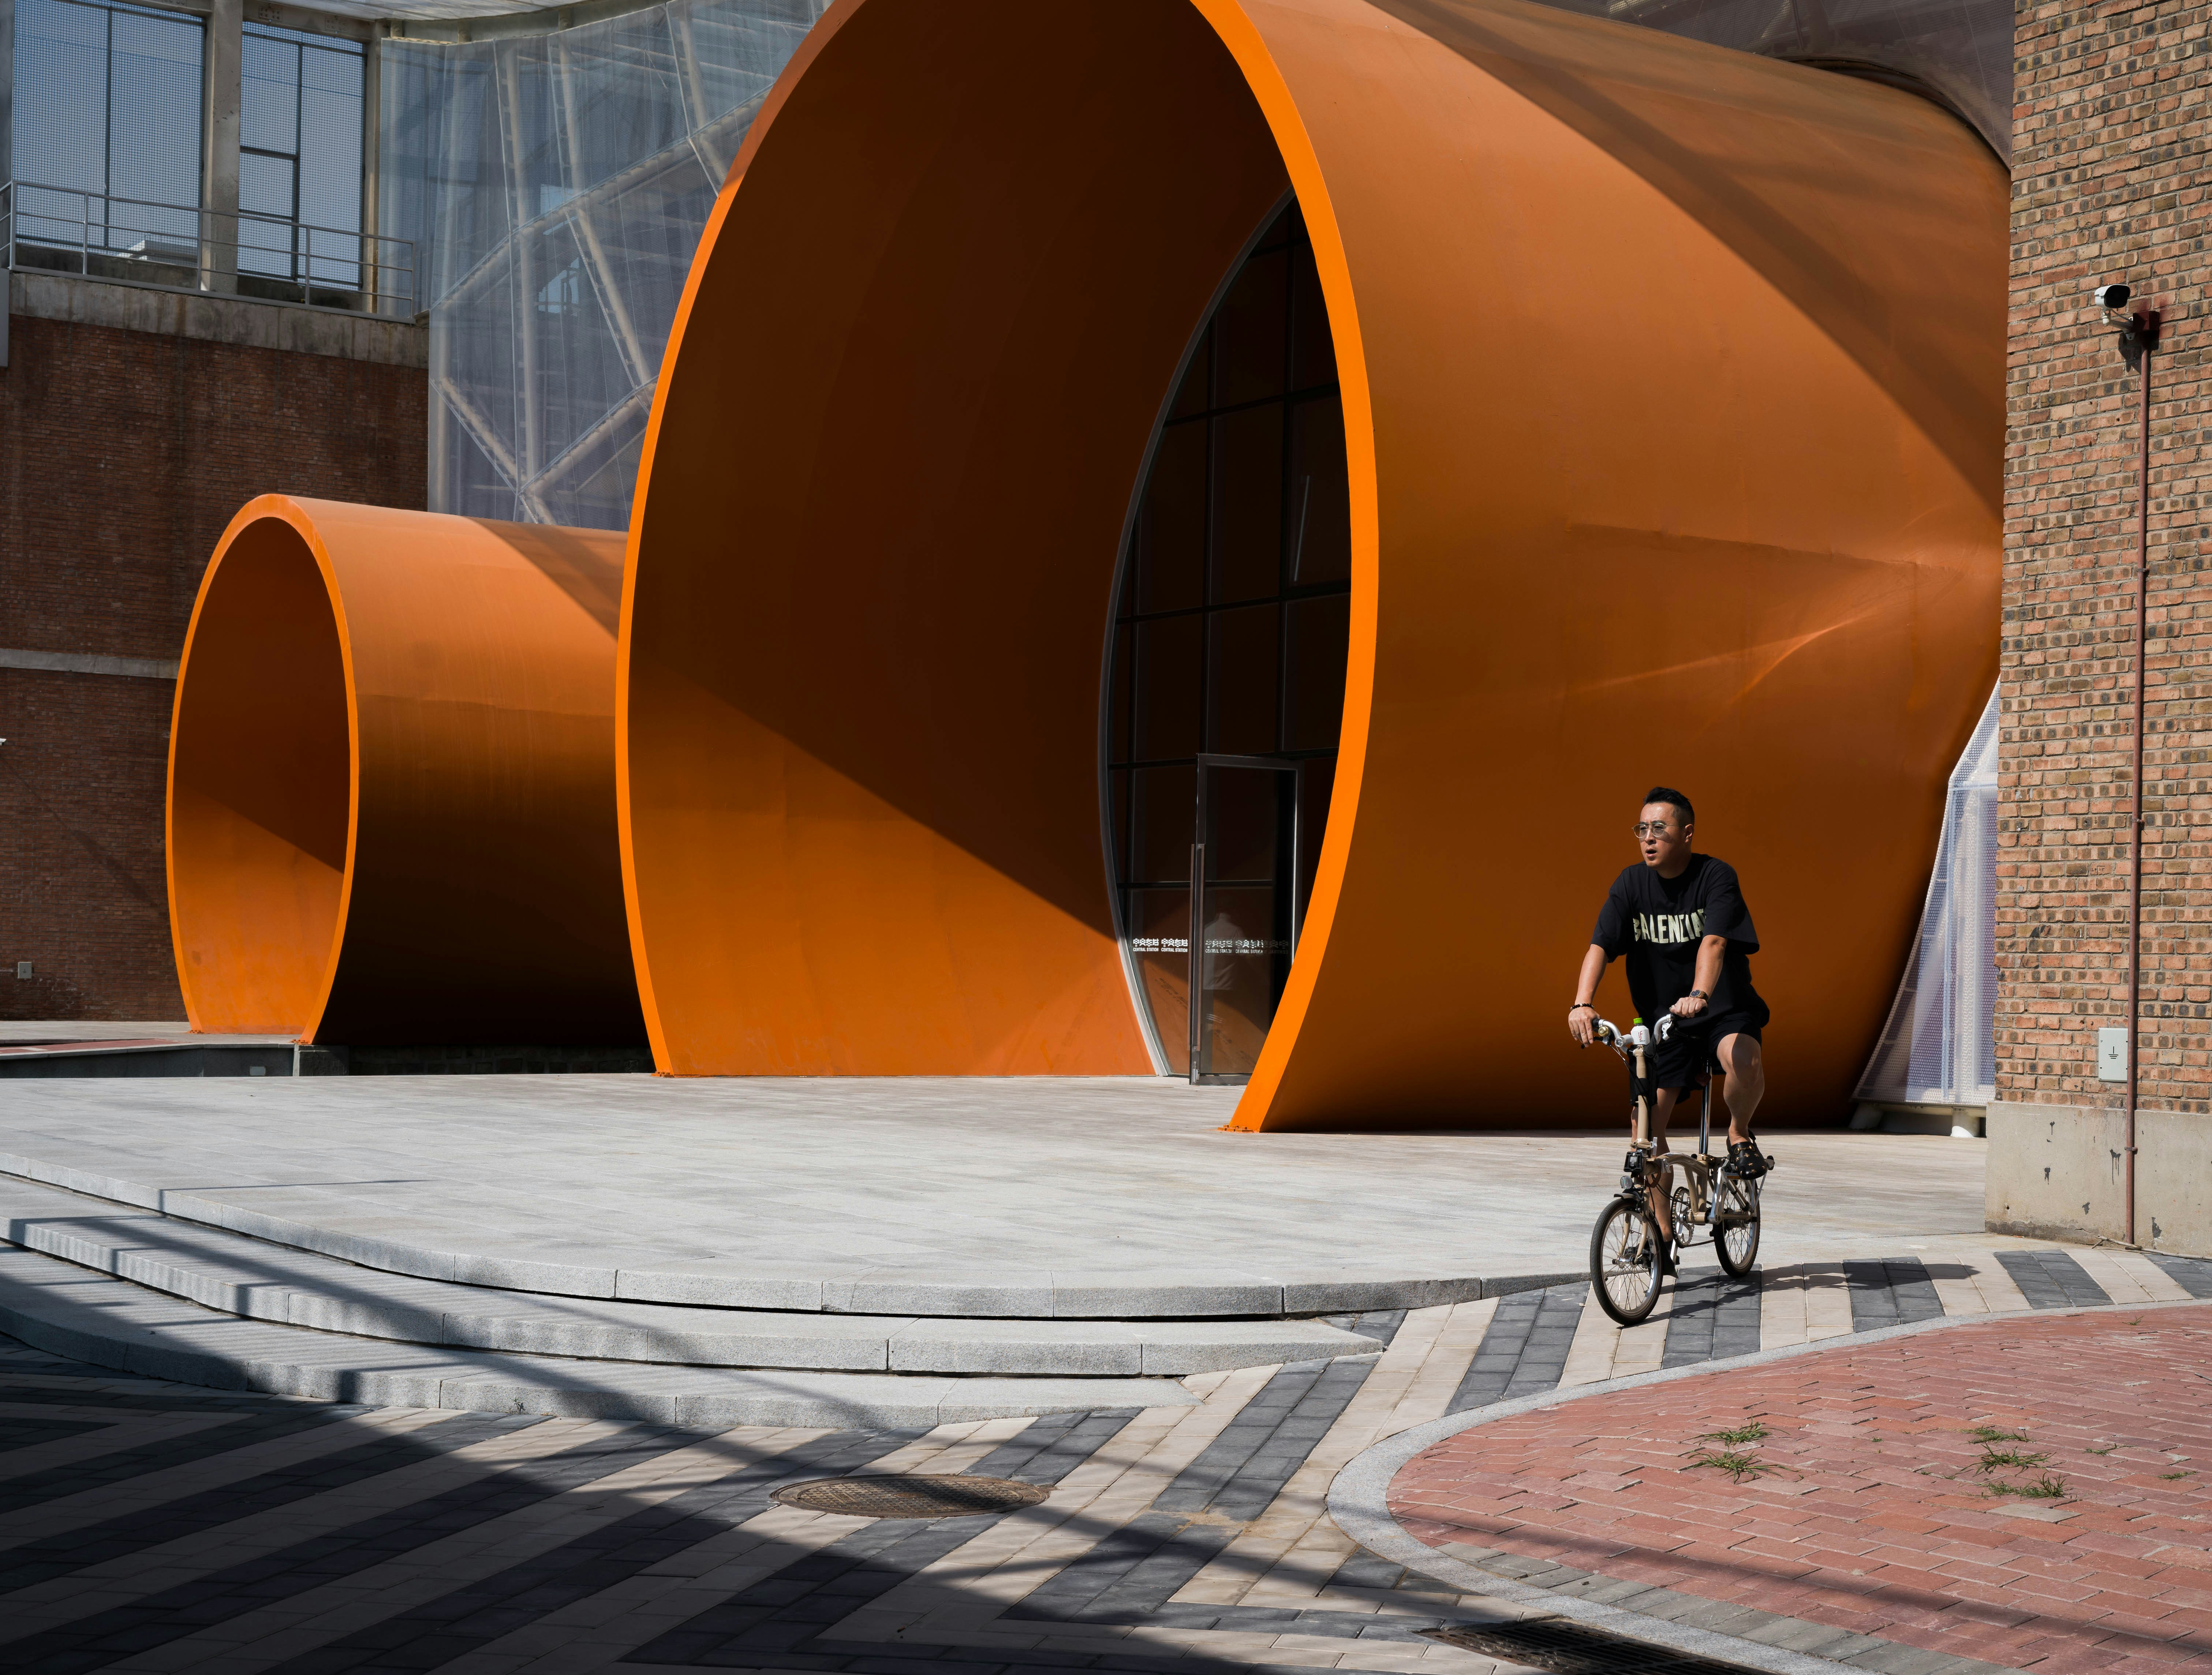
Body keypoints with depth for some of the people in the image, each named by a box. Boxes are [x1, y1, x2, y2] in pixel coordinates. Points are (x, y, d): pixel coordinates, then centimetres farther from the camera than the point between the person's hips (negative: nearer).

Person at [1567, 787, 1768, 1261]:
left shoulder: (1716, 876, -13)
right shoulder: (1632, 884, -3)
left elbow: (1713, 942, -28)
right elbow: (1600, 946, -13)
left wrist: (1698, 997, -46)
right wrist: (1582, 1004, -30)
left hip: (1724, 1010, -3)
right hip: (1661, 1019, 4)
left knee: (1745, 1061, -35)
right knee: (1646, 1121, -6)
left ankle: (1739, 1134, -3)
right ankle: (1662, 1231, 10)